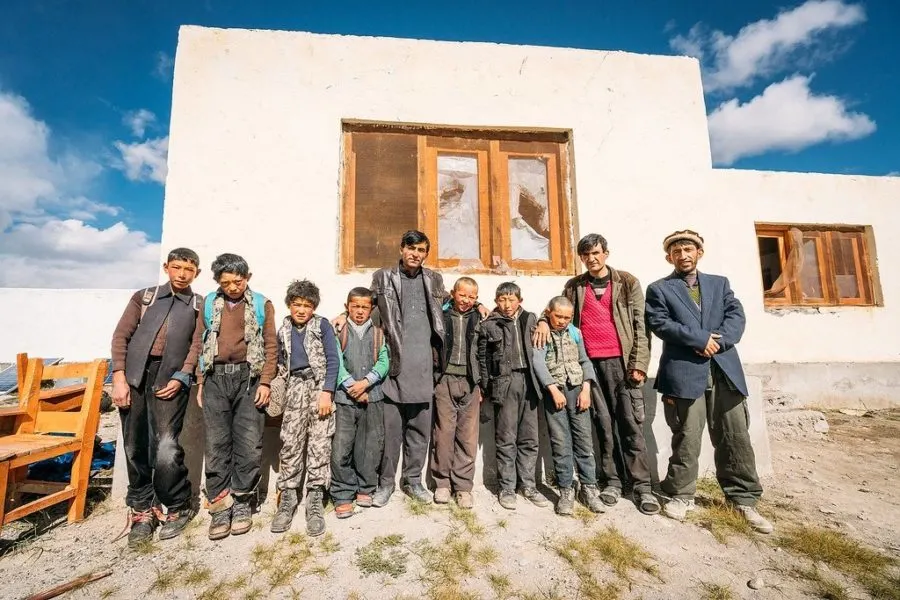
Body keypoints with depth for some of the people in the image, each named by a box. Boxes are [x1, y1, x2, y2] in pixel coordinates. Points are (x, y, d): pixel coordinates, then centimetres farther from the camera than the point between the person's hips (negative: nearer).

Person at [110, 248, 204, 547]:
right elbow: (121, 336, 8)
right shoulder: (144, 296, 15)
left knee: (165, 449, -10)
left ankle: (178, 508, 9)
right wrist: (119, 377, -2)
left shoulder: (200, 305, 10)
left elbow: (197, 345, 1)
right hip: (134, 376, 3)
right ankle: (143, 510, 23)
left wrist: (180, 379, -11)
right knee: (135, 447, 7)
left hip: (170, 378, -3)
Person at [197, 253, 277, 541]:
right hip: (215, 378, 2)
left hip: (249, 378, -2)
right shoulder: (209, 303, 12)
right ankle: (220, 506, 14)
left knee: (249, 444, 0)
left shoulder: (261, 304, 5)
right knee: (217, 444, 3)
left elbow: (271, 345, 2)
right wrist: (201, 382, 7)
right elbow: (200, 343, 13)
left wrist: (265, 382, -5)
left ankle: (242, 502, 15)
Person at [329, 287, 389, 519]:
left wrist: (366, 382, -14)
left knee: (371, 446, 8)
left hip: (372, 397, 2)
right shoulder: (339, 332, 4)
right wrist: (352, 386, -13)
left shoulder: (378, 334, 9)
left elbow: (384, 362, 0)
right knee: (341, 448, -3)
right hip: (345, 397, -2)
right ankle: (343, 495, 13)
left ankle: (365, 489, 27)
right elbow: (336, 363, -4)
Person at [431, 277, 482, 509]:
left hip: (470, 383, 1)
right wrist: (432, 379, -1)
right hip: (445, 380, -1)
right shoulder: (441, 316, 4)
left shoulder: (480, 319, 7)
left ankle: (463, 486, 17)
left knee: (468, 437, 4)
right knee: (444, 433, 4)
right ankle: (442, 482, 20)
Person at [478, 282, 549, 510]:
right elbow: (482, 359, 4)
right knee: (506, 438, 3)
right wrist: (486, 388, 2)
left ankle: (527, 484, 25)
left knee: (529, 438, 10)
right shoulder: (488, 325, 1)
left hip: (528, 381, 3)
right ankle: (506, 488, 17)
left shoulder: (530, 319, 9)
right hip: (504, 383, -3)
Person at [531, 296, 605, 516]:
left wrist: (586, 389, -3)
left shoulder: (575, 332, 10)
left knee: (584, 438, 4)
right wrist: (554, 389, -17)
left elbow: (584, 361, 8)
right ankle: (566, 490, 11)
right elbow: (538, 362, -11)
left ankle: (589, 487, 15)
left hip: (577, 389, 3)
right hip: (554, 391, -3)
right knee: (560, 442, 0)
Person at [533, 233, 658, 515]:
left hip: (621, 360, -1)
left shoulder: (627, 282, 5)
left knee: (631, 423, 0)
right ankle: (612, 481, 17)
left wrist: (639, 363, -7)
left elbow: (640, 325, 1)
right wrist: (544, 320, -10)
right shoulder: (574, 286, 11)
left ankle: (642, 486, 10)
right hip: (590, 362, 2)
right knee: (603, 423, 7)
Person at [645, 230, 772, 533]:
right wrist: (700, 339, -13)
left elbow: (737, 316, 6)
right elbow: (660, 323, -7)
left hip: (724, 371, 4)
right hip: (684, 372, -3)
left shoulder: (719, 283, 19)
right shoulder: (659, 289, 7)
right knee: (686, 438, 2)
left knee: (735, 437, 8)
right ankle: (681, 495, 17)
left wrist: (718, 341, -12)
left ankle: (744, 499, 23)